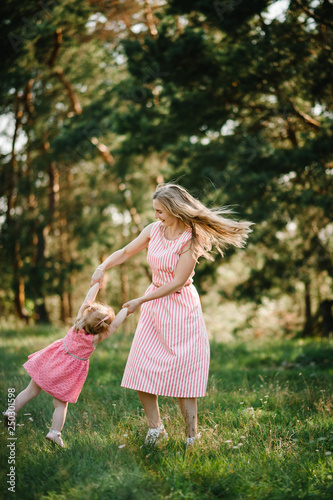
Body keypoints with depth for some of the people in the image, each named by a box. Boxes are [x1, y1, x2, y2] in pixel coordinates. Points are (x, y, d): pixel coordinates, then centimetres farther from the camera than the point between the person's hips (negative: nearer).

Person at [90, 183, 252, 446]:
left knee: (181, 369, -3)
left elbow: (177, 282, -18)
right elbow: (126, 252, 12)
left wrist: (141, 301, -17)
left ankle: (191, 434, 8)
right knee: (141, 368, -1)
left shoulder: (190, 239, -16)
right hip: (154, 304, 6)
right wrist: (103, 267, -7)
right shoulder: (154, 230, 0)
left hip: (180, 306, -6)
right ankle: (155, 427, 12)